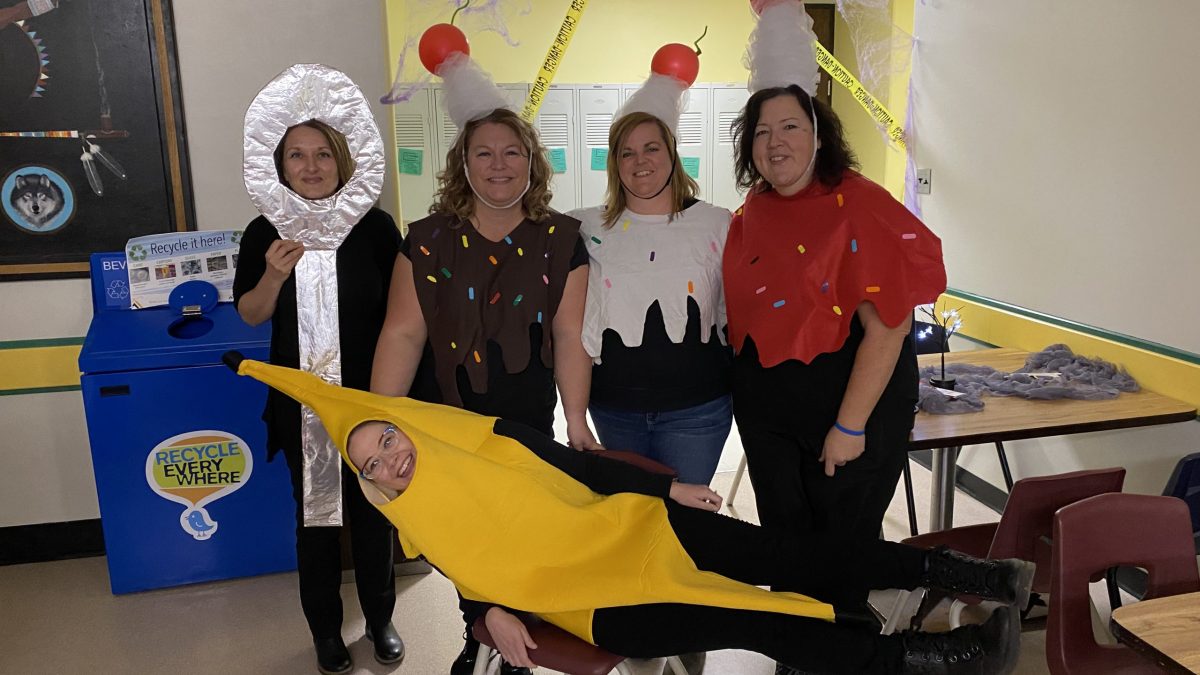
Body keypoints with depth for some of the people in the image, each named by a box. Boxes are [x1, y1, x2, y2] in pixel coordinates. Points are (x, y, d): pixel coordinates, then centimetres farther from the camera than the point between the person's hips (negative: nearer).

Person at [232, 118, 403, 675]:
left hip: (370, 395, -1)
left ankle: (380, 619, 34)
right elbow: (249, 315, 2)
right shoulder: (265, 233, -4)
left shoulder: (374, 226, -8)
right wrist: (274, 274, -19)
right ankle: (325, 630, 33)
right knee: (314, 513, 12)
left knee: (373, 509, 11)